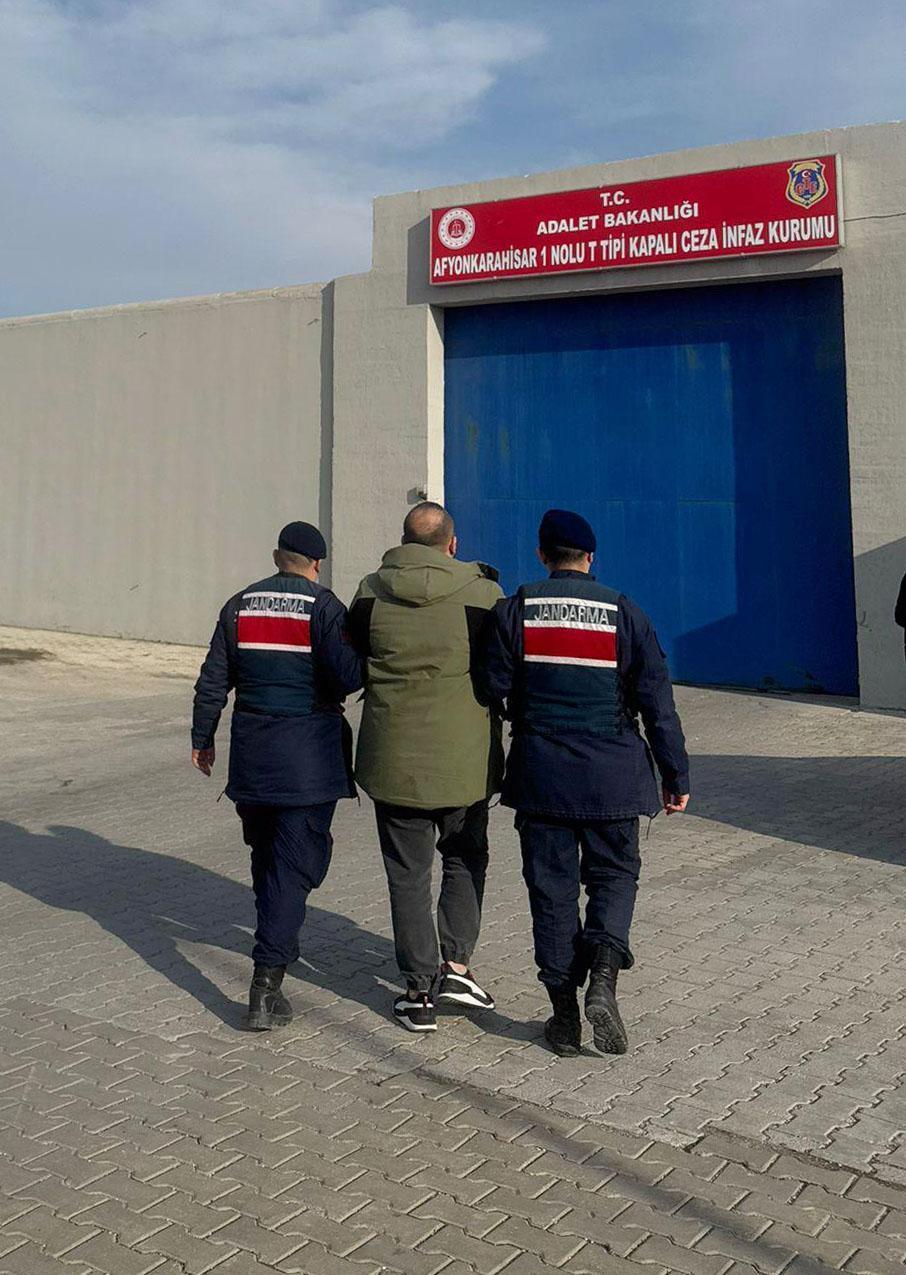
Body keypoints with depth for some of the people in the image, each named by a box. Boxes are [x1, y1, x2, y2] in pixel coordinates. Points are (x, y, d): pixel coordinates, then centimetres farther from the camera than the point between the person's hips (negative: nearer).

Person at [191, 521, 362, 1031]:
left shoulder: (240, 605, 7)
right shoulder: (323, 606, -8)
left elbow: (212, 682, 9)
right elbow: (347, 676, -19)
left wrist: (202, 738, 20)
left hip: (251, 753, 5)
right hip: (309, 758, -5)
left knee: (266, 853, 21)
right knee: (294, 864, -3)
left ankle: (281, 944, 41)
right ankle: (266, 985, -9)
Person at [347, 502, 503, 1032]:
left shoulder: (370, 594, -3)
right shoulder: (483, 594, -9)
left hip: (394, 759, 1)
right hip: (465, 759, 0)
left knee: (408, 873, 10)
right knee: (465, 858, 21)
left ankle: (421, 990, 14)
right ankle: (457, 962, 12)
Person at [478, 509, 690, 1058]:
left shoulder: (514, 612, -2)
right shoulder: (625, 614, -2)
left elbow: (493, 691, 0)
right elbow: (657, 703, -2)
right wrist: (676, 774, 5)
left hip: (541, 774, 1)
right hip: (612, 775, 0)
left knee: (551, 887, 9)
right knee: (614, 875, 14)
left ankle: (565, 1014, 13)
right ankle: (603, 983, -8)